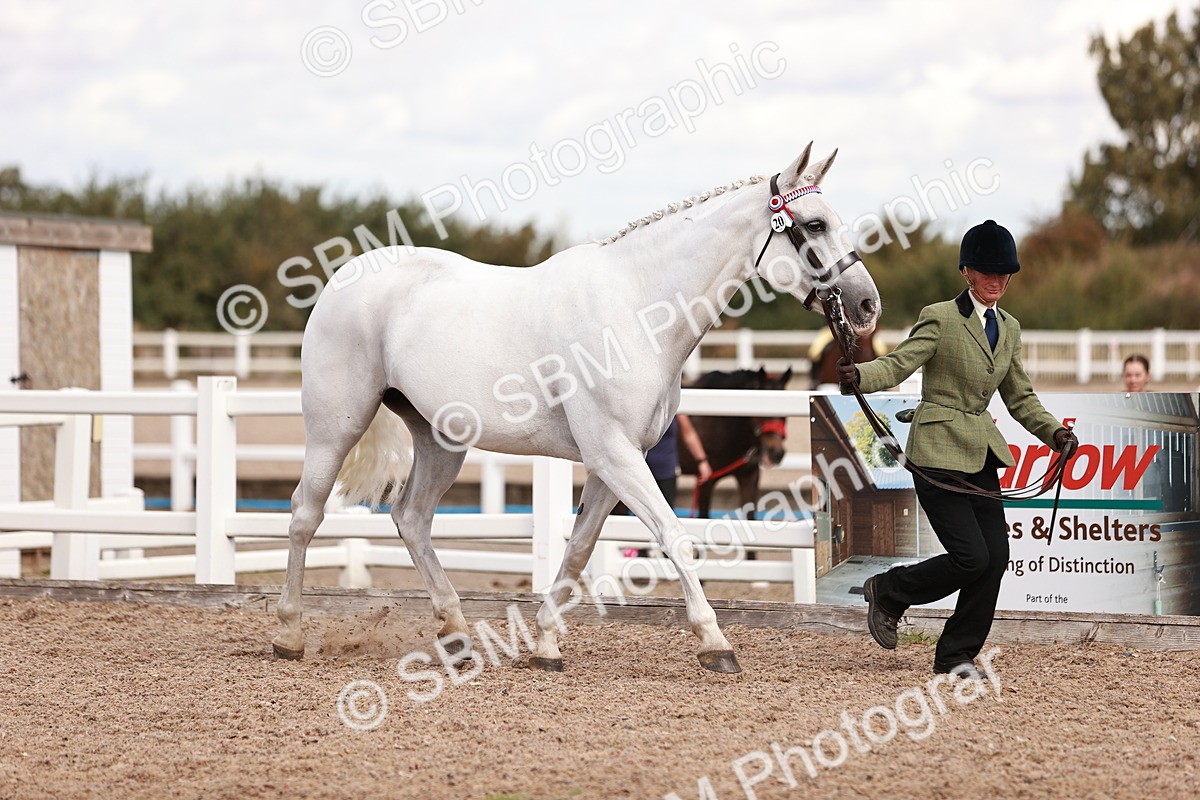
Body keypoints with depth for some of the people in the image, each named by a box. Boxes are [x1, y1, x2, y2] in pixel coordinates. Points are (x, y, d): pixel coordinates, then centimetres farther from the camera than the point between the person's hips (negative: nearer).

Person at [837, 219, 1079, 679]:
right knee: (972, 558, -14)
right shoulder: (940, 318, -7)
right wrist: (858, 374, -37)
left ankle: (956, 657, 9)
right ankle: (887, 592, 12)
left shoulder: (1008, 328, 13)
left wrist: (1054, 432, 3)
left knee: (996, 556, -3)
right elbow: (898, 365, -17)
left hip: (982, 453, 7)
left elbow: (1019, 398, 18)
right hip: (938, 450, -7)